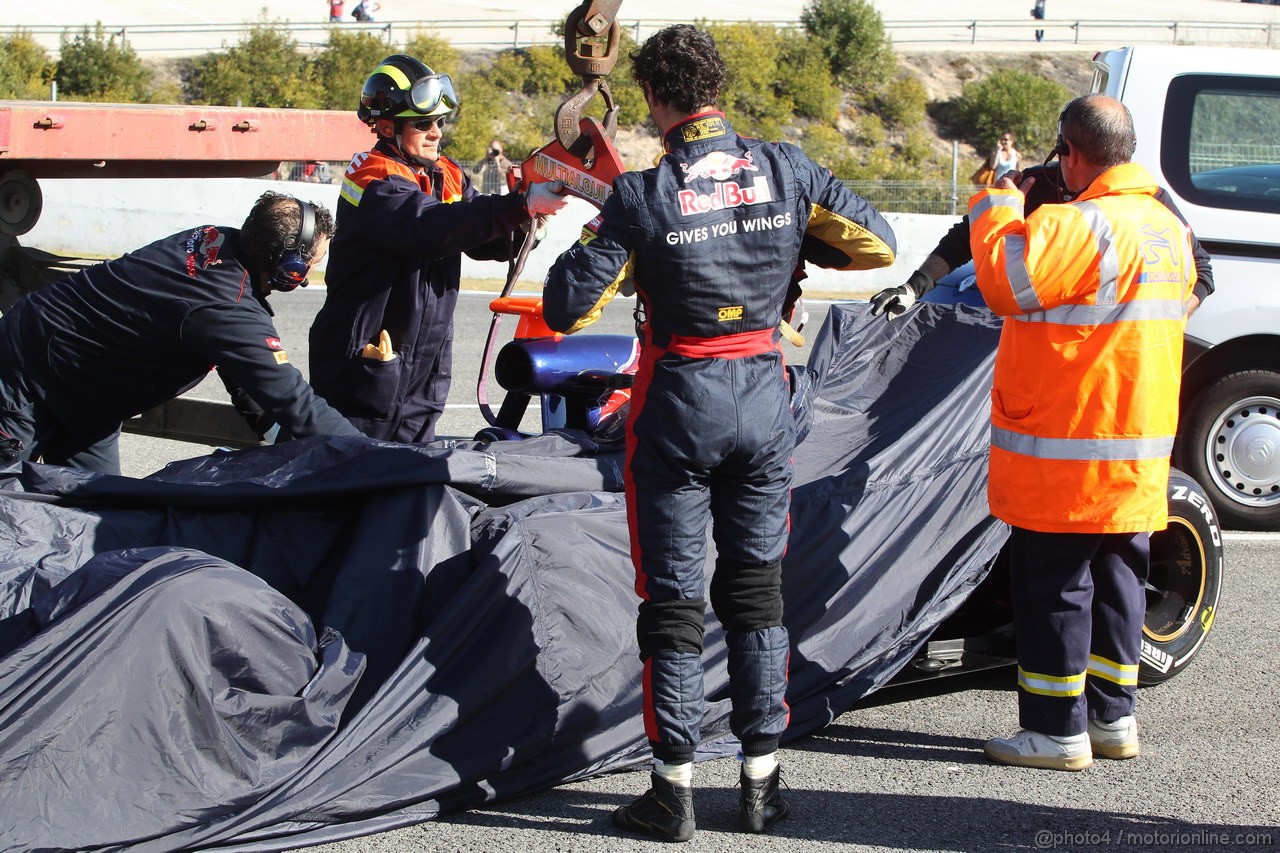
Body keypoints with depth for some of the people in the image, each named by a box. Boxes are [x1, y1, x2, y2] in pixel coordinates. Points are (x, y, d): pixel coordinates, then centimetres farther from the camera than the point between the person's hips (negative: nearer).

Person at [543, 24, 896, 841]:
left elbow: (568, 309, -11)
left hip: (678, 405, -3)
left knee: (674, 597, 6)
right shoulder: (784, 170, -5)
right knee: (757, 587, 14)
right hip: (764, 399, 3)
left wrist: (594, 244, 7)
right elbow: (878, 242, 3)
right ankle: (762, 778, 17)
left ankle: (675, 788, 10)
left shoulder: (641, 196, -14)